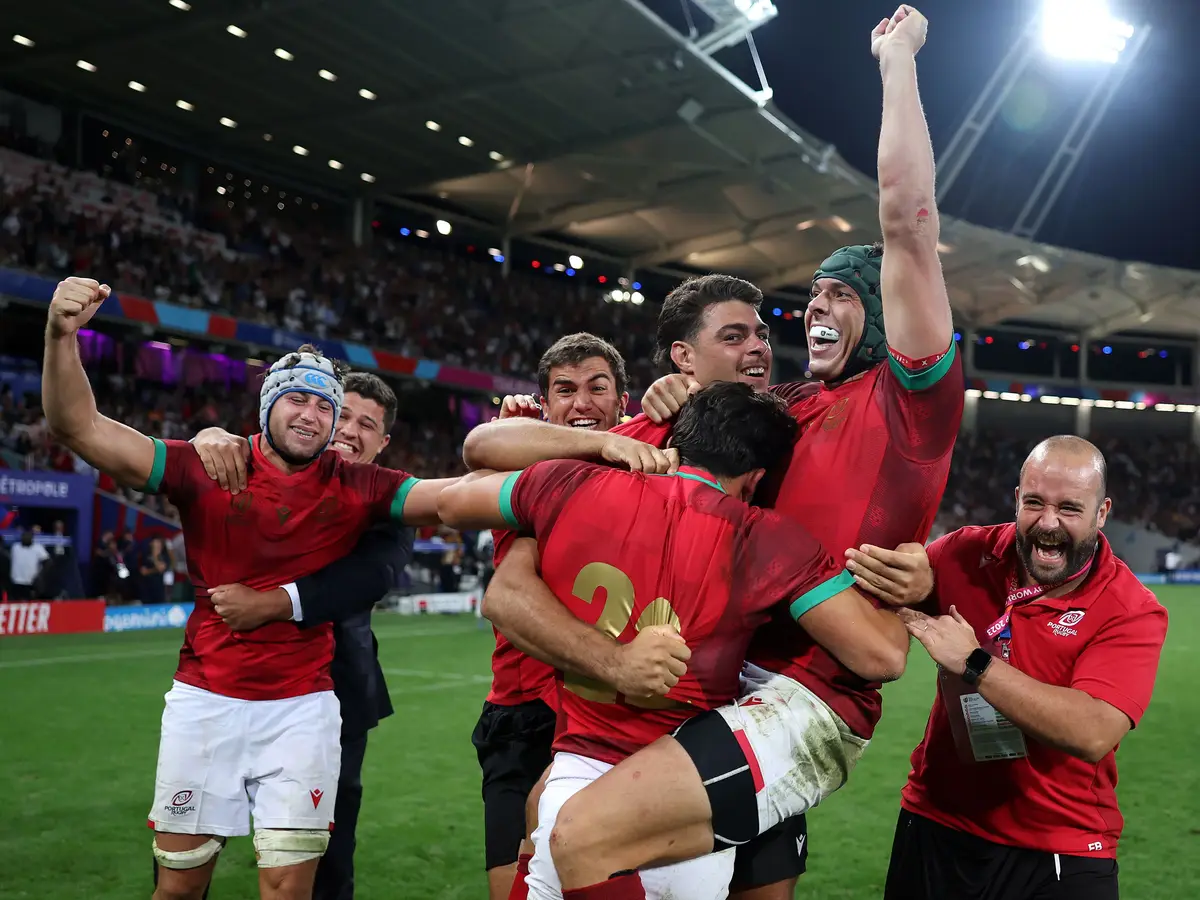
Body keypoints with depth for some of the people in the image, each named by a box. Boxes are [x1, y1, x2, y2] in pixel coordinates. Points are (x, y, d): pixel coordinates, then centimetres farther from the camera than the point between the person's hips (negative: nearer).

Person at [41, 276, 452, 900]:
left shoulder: (353, 487, -2)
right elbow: (79, 428, -11)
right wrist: (62, 336, -25)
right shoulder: (208, 469, -6)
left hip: (302, 705, 0)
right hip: (205, 700, 0)